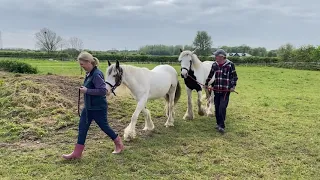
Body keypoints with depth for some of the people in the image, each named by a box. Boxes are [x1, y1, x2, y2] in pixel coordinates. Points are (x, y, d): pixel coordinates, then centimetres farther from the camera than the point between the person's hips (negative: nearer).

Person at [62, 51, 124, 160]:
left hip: (98, 108, -9)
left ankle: (119, 145, 30)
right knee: (82, 127, 8)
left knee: (104, 126, 7)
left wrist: (87, 91, -24)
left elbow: (103, 90, -27)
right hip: (88, 107, 9)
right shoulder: (89, 74, 6)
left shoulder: (97, 74, -22)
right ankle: (77, 153, 16)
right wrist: (84, 89, 6)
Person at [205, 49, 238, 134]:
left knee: (222, 107, -11)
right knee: (217, 107, 9)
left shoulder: (230, 65, -7)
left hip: (225, 90, -4)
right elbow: (210, 75, 19)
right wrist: (206, 84, 23)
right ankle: (218, 123, 24)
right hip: (216, 89, 5)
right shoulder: (214, 65, 5)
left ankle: (222, 126, -5)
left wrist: (233, 86, -11)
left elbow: (234, 76, -1)